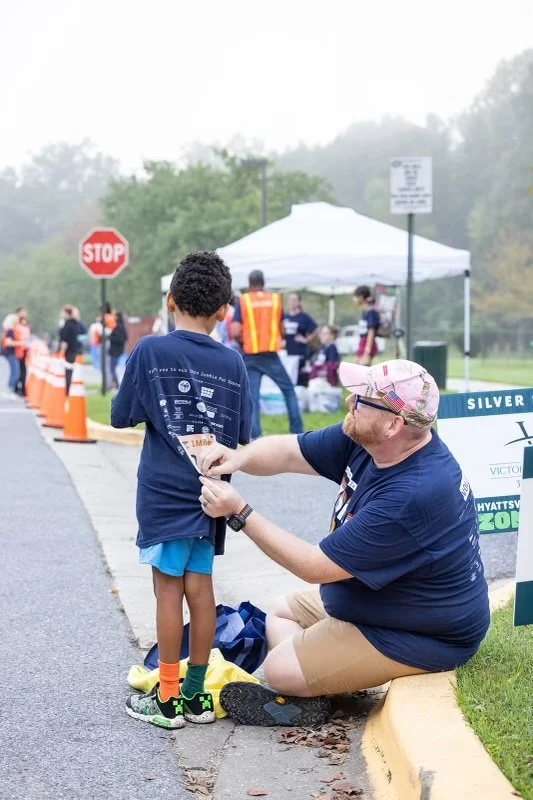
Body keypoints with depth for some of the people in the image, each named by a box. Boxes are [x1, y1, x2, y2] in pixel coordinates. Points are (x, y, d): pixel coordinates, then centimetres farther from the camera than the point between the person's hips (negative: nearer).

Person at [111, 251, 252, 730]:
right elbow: (243, 434, 7)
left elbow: (121, 416, 0)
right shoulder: (232, 362, 1)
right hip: (208, 492, 3)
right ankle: (196, 694, 19)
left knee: (169, 587, 2)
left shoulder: (150, 352, -7)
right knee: (200, 585, 10)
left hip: (164, 492, -3)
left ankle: (168, 700, 9)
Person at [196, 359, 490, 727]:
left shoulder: (411, 495, -36)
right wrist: (239, 457, -24)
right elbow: (289, 452, -2)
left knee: (282, 669, -13)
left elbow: (315, 566, -30)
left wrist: (239, 512, -27)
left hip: (422, 637, -10)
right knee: (283, 613, 20)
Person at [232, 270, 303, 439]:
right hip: (271, 354, 1)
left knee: (252, 395, 3)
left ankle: (255, 436, -6)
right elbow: (281, 328, 12)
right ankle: (297, 431, 12)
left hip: (251, 355, -1)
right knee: (288, 389, 14)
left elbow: (235, 332, -7)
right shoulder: (275, 299, 5)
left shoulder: (243, 300, -1)